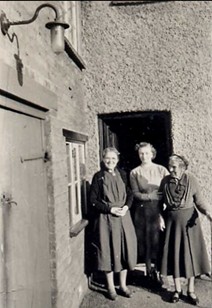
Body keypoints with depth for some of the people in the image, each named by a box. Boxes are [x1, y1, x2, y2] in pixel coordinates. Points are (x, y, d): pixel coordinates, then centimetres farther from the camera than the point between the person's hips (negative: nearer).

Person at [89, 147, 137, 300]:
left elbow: (130, 194, 9)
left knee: (125, 249, 8)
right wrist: (110, 209, -14)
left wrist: (126, 207, -9)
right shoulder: (98, 177, -4)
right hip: (106, 219, -3)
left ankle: (123, 285, 26)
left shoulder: (122, 174, 6)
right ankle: (111, 287, 22)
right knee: (108, 251, 4)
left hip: (123, 217, 3)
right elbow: (93, 201, -5)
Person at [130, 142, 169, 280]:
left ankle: (158, 268, 14)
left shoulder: (161, 170, 3)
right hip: (143, 210, 0)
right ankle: (149, 269, 18)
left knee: (159, 239, 0)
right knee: (145, 239, 5)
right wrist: (151, 196, -15)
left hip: (160, 209, 0)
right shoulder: (134, 172, 3)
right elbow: (135, 193, -3)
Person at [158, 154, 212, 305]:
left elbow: (199, 201, -6)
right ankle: (177, 289, 22)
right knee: (173, 254, 6)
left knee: (190, 253, 6)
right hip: (171, 221, 2)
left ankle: (191, 290, 21)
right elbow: (160, 202, 4)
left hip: (189, 220, -1)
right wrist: (161, 217, -7)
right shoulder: (165, 181, -3)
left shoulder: (191, 180, -9)